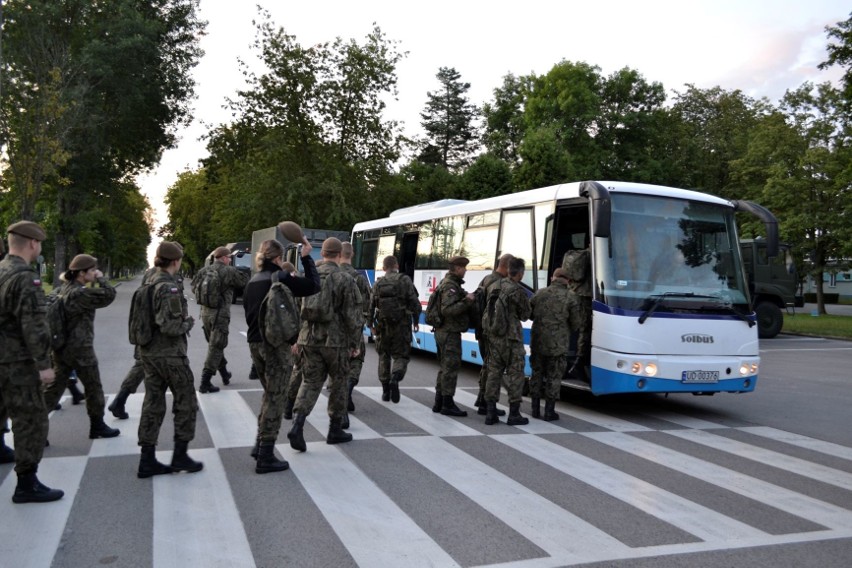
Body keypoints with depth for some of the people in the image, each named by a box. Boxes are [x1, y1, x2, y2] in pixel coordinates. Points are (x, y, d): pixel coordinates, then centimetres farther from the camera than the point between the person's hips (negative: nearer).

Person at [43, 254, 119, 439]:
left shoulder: (65, 289, 10)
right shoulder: (79, 293, -20)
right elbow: (109, 295, -24)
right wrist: (101, 278, -9)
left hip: (62, 347, 9)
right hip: (80, 349, -9)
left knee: (54, 388, 11)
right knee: (94, 387, 7)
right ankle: (97, 426, 19)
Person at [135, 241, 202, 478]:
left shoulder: (149, 284, 8)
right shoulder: (170, 288, -18)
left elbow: (144, 317, 16)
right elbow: (171, 326, -24)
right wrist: (189, 322, -5)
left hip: (148, 351, 8)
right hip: (170, 354, -8)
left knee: (153, 404, 11)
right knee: (186, 402, 7)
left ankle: (147, 460, 16)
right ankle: (180, 455, 13)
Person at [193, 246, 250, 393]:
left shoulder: (203, 271, 6)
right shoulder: (229, 271, -11)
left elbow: (194, 288, 12)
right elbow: (244, 282, -3)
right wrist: (243, 272, 15)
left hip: (205, 312, 7)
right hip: (220, 313, -7)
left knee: (214, 344, 21)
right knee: (215, 347, -2)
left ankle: (224, 374, 35)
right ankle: (205, 383, -4)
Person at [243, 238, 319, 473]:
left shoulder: (253, 281, 11)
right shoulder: (280, 278, -11)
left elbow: (249, 310, 16)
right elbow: (314, 285, -9)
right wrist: (306, 257, -3)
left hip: (255, 343, 7)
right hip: (275, 344, -7)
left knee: (270, 394, 22)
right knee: (276, 398, 0)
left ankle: (260, 445, 24)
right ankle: (265, 457, 2)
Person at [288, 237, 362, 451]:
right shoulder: (344, 280, -9)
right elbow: (353, 316, -10)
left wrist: (295, 338, 20)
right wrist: (355, 343, -1)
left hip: (309, 339, 4)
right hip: (335, 340, -4)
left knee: (309, 382, 8)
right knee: (338, 383, 11)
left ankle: (297, 425, -10)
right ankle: (335, 430, 21)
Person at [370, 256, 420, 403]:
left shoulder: (378, 283, 5)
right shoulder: (405, 280, -3)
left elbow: (371, 306, 3)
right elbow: (415, 302, -8)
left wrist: (371, 325, 14)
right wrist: (416, 321, 5)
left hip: (383, 326, 3)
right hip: (401, 326, -3)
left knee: (384, 356, 14)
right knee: (400, 355, 7)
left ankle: (386, 391, 16)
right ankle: (395, 378, -22)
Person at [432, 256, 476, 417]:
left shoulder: (447, 283, 17)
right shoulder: (450, 286, -17)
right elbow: (447, 310, -27)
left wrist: (467, 297, 8)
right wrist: (466, 301, -25)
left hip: (442, 331, 11)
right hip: (450, 333, -11)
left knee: (446, 367, 16)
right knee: (451, 367, -5)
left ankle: (439, 403, 23)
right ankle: (448, 405, 0)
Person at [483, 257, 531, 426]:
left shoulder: (497, 285, 2)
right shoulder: (518, 292, -15)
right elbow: (525, 315, -4)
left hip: (493, 336, 6)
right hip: (511, 338, -6)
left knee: (493, 372, 10)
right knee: (515, 374, 4)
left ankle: (490, 412, 11)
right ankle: (514, 414, 7)